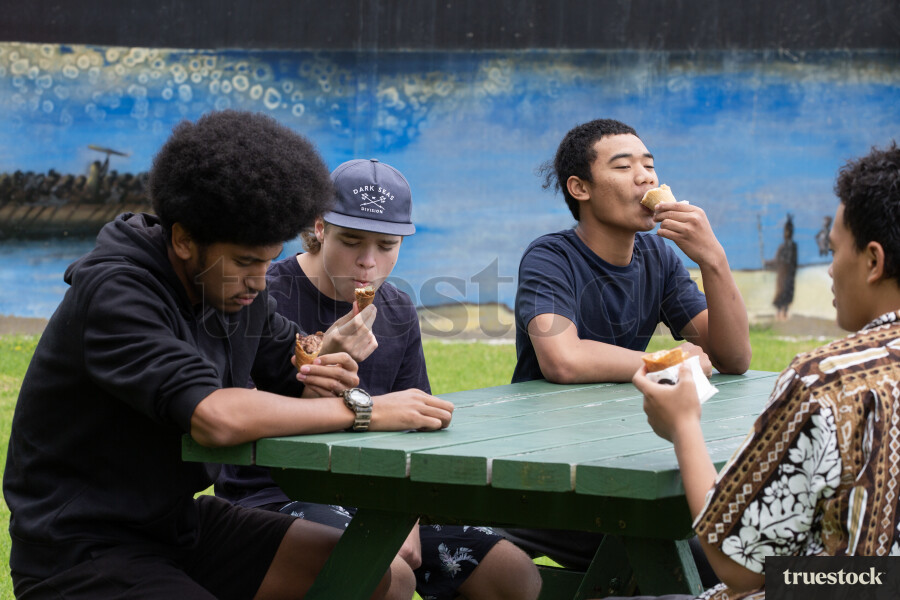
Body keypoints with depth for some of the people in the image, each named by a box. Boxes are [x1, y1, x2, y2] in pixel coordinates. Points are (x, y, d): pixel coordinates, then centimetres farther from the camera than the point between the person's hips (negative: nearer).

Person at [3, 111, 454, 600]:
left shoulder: (238, 284, 3)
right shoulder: (114, 291, -24)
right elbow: (216, 416, -36)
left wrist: (323, 376, -15)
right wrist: (363, 411, -27)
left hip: (179, 522, 9)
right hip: (82, 554, -9)